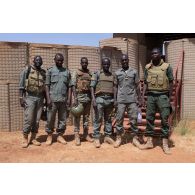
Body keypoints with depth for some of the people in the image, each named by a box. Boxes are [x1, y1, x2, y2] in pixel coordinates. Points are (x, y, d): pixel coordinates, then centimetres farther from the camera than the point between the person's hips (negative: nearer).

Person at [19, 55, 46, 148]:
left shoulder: (43, 73, 10)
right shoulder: (27, 70, 0)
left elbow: (45, 87, 14)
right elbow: (21, 86, -3)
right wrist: (21, 97, -10)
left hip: (40, 98, 4)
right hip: (29, 97, -4)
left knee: (37, 120, 6)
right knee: (28, 119, -5)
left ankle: (33, 138, 17)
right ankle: (25, 139, 9)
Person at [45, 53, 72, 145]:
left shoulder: (67, 71, 11)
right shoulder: (50, 70, 5)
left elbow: (69, 86, 9)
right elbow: (47, 85, 0)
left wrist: (69, 99, 1)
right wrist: (48, 98, -9)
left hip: (63, 99, 2)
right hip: (53, 99, -2)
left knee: (62, 119, 7)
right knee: (50, 119, 3)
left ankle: (60, 135, 19)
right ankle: (49, 135, 17)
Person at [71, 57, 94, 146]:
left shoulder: (90, 74, 11)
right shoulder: (76, 73, 0)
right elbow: (73, 86, -5)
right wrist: (75, 98, -14)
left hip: (88, 97, 4)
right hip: (79, 97, -4)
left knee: (86, 116, 10)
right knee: (77, 117, -2)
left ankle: (86, 134, 19)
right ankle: (77, 136, 2)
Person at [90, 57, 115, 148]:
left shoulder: (112, 75, 15)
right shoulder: (97, 74, 3)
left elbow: (114, 88, 17)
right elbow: (92, 87, -3)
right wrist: (93, 99, -14)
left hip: (110, 99, 4)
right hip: (100, 98, -4)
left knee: (108, 119, 9)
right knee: (98, 119, -2)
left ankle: (107, 136, 18)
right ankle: (96, 138, 2)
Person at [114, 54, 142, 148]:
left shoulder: (134, 72, 7)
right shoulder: (117, 73, 7)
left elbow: (137, 86, 8)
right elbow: (115, 87, 9)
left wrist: (139, 99, 3)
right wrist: (115, 100, 2)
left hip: (132, 100, 0)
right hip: (121, 100, 0)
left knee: (134, 119, 3)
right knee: (119, 119, 3)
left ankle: (135, 138, 14)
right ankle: (118, 138, 14)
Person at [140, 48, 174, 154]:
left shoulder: (167, 67, 1)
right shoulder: (147, 67, 9)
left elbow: (170, 83, 3)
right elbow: (145, 83, 11)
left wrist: (169, 98, -2)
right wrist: (143, 96, 3)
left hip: (163, 96, -3)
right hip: (151, 96, 3)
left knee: (165, 119, -1)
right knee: (149, 118, 6)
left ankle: (165, 144, 8)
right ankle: (149, 142, 16)